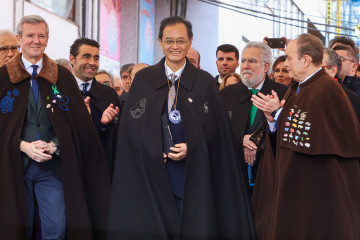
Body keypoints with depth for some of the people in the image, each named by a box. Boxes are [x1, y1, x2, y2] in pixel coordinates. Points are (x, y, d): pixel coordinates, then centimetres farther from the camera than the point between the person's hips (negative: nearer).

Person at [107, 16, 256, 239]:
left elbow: (215, 129, 4)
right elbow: (130, 123, 4)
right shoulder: (143, 79, 7)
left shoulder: (205, 82, 4)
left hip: (191, 171, -1)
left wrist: (191, 148, -11)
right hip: (152, 170, 1)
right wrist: (153, 150, -9)